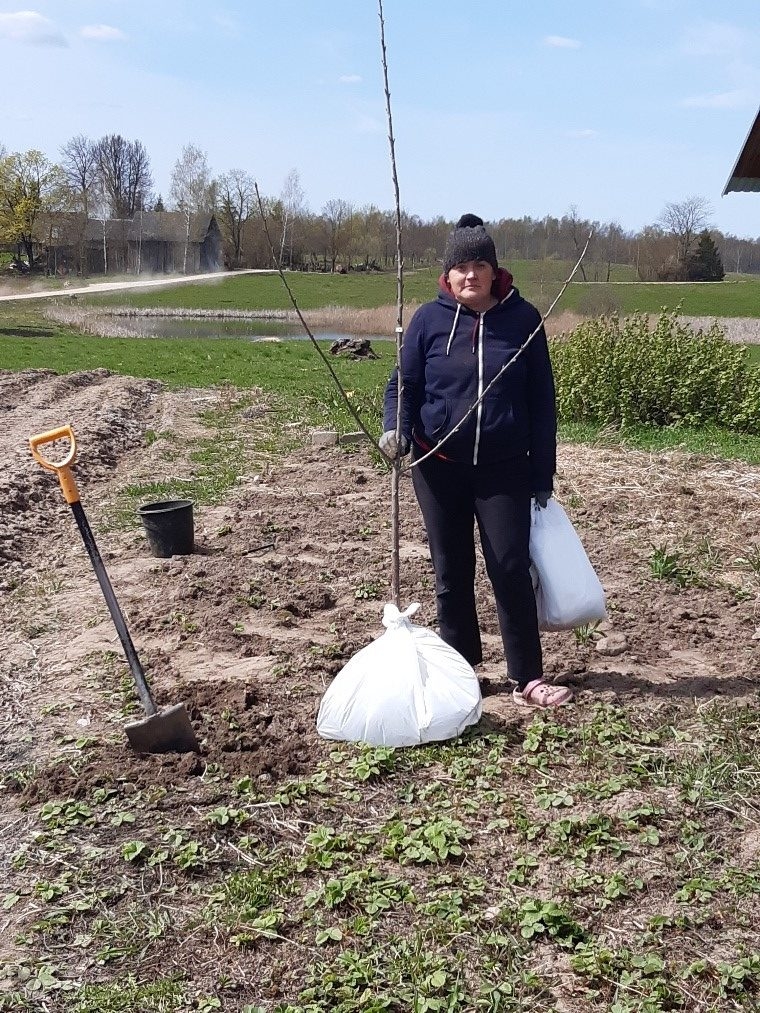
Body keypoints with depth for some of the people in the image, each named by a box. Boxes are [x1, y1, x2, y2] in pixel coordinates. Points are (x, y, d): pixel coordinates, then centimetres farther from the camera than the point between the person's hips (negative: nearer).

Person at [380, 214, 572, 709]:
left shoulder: (523, 319, -2)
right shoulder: (429, 320, -2)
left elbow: (542, 401, 1)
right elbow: (404, 384, 4)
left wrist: (544, 475, 0)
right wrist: (396, 427, -18)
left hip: (505, 469, -1)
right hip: (440, 466, 1)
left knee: (512, 569, -3)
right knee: (452, 572, 10)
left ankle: (528, 678, 6)